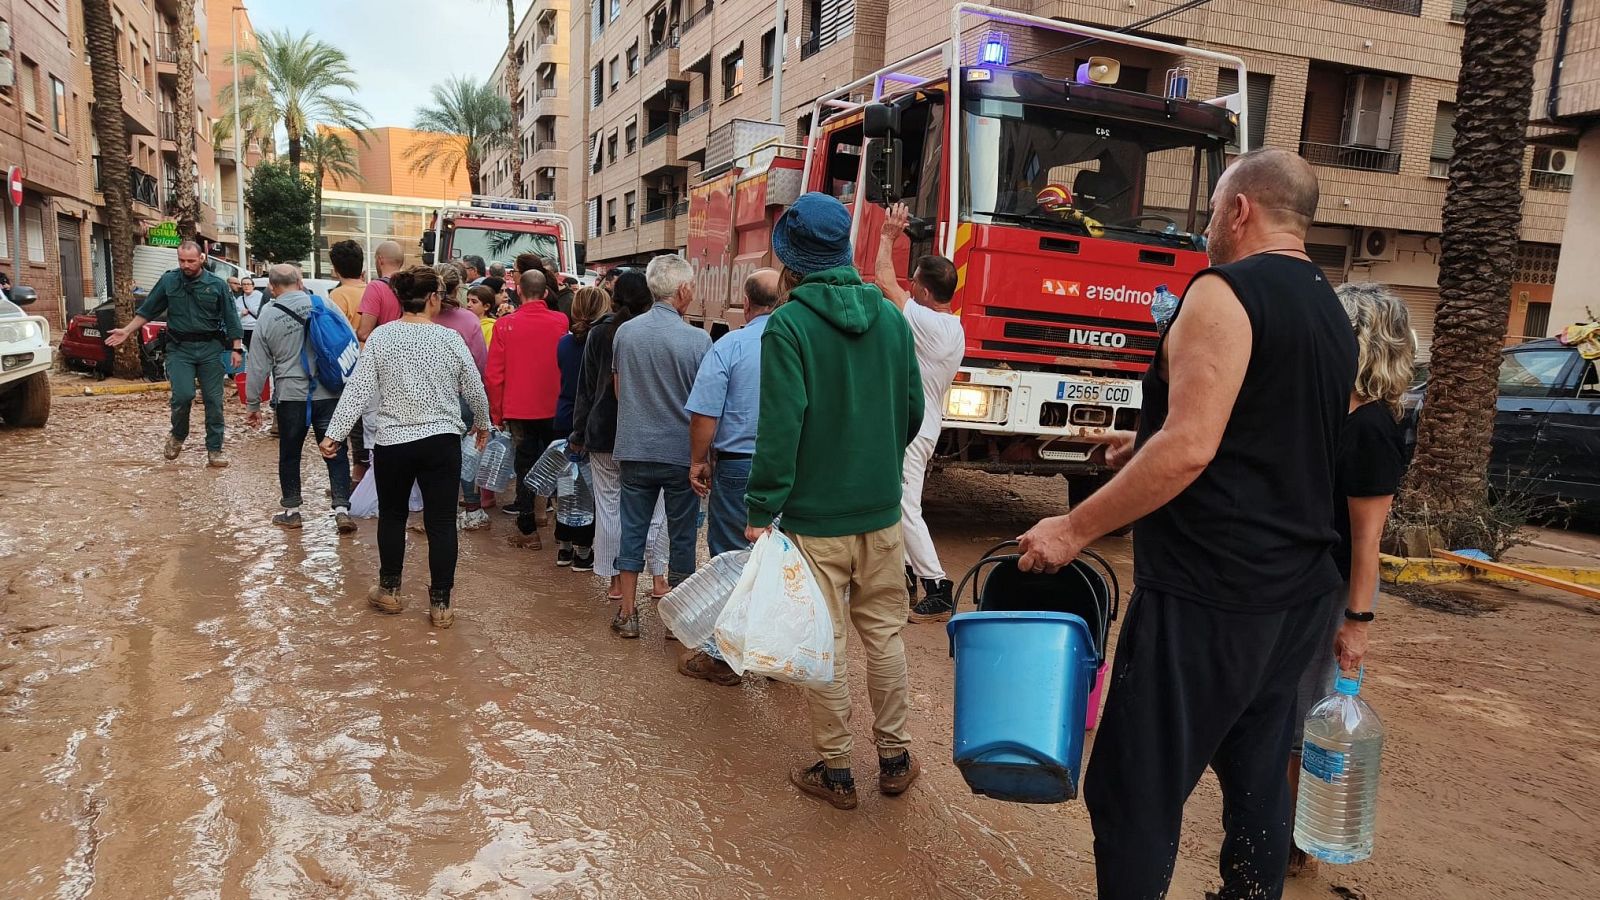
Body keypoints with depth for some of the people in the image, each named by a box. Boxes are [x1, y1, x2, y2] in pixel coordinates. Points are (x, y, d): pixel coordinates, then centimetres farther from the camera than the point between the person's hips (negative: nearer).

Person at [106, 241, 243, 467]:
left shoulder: (217, 285, 1)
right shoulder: (168, 281, 4)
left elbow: (231, 319, 2)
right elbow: (147, 310, 13)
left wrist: (237, 348, -3)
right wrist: (127, 331, 10)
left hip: (210, 348, 0)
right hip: (179, 348, 0)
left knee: (213, 400, 2)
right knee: (183, 395, -14)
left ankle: (215, 449, 11)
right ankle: (178, 436, 14)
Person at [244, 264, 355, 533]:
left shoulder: (268, 317, 0)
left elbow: (258, 366, 4)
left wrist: (253, 404, 13)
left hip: (290, 396, 0)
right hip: (329, 394, 0)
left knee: (289, 454, 14)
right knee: (336, 452, 5)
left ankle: (291, 511, 22)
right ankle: (342, 510, -2)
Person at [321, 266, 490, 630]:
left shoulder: (380, 337, -4)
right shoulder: (450, 339, -5)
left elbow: (358, 389, -8)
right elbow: (474, 389, 4)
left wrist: (334, 433, -3)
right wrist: (482, 424, 22)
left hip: (392, 442, 1)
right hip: (442, 442, -1)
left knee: (392, 515, 20)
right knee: (441, 522, 4)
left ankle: (389, 590, 30)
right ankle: (440, 605, 8)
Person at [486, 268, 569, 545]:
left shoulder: (505, 325, -8)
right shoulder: (561, 322, -7)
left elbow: (493, 375, -5)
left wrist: (497, 413, 4)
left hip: (519, 410, -1)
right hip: (555, 408, 1)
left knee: (525, 467, 9)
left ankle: (528, 531, 10)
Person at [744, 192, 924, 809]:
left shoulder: (789, 325, -13)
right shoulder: (890, 316, 3)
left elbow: (780, 427, -18)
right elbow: (913, 409, 8)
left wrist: (762, 510, -11)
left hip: (815, 515, -4)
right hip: (881, 510, 5)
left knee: (824, 644, 7)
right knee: (884, 633, 16)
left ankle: (835, 770, 20)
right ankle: (894, 758, 28)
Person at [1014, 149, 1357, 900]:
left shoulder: (1225, 292, -13)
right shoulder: (1332, 317, 14)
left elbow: (1189, 450, -22)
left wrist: (1075, 528, -15)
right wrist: (1152, 448, 23)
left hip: (1208, 593, -9)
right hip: (1296, 592, 9)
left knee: (1135, 793, 0)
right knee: (1258, 779, 18)